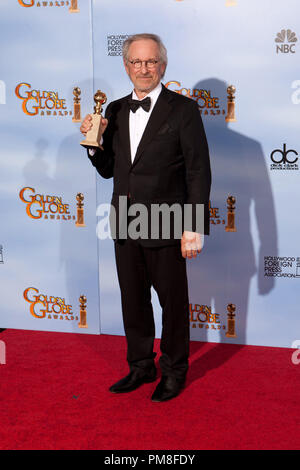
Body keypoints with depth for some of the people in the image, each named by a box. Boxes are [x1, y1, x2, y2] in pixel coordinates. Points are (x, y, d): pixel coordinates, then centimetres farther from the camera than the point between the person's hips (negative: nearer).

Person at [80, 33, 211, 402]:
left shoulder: (183, 109, -7)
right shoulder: (114, 111, 9)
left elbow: (199, 172, -10)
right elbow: (108, 169, 14)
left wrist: (193, 229, -15)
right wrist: (94, 141, -5)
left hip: (165, 228, -5)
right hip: (125, 226, 5)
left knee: (173, 302, 9)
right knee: (133, 301, 16)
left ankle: (174, 371, 27)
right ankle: (140, 366, 34)